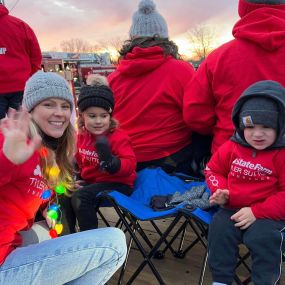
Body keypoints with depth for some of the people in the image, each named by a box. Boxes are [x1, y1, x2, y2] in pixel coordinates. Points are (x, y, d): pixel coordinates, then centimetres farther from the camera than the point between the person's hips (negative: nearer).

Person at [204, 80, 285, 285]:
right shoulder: (231, 147, 1)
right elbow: (213, 169, 15)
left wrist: (256, 212, -21)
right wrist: (219, 190, -6)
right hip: (232, 208, 4)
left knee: (264, 238, -27)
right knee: (219, 230, -16)